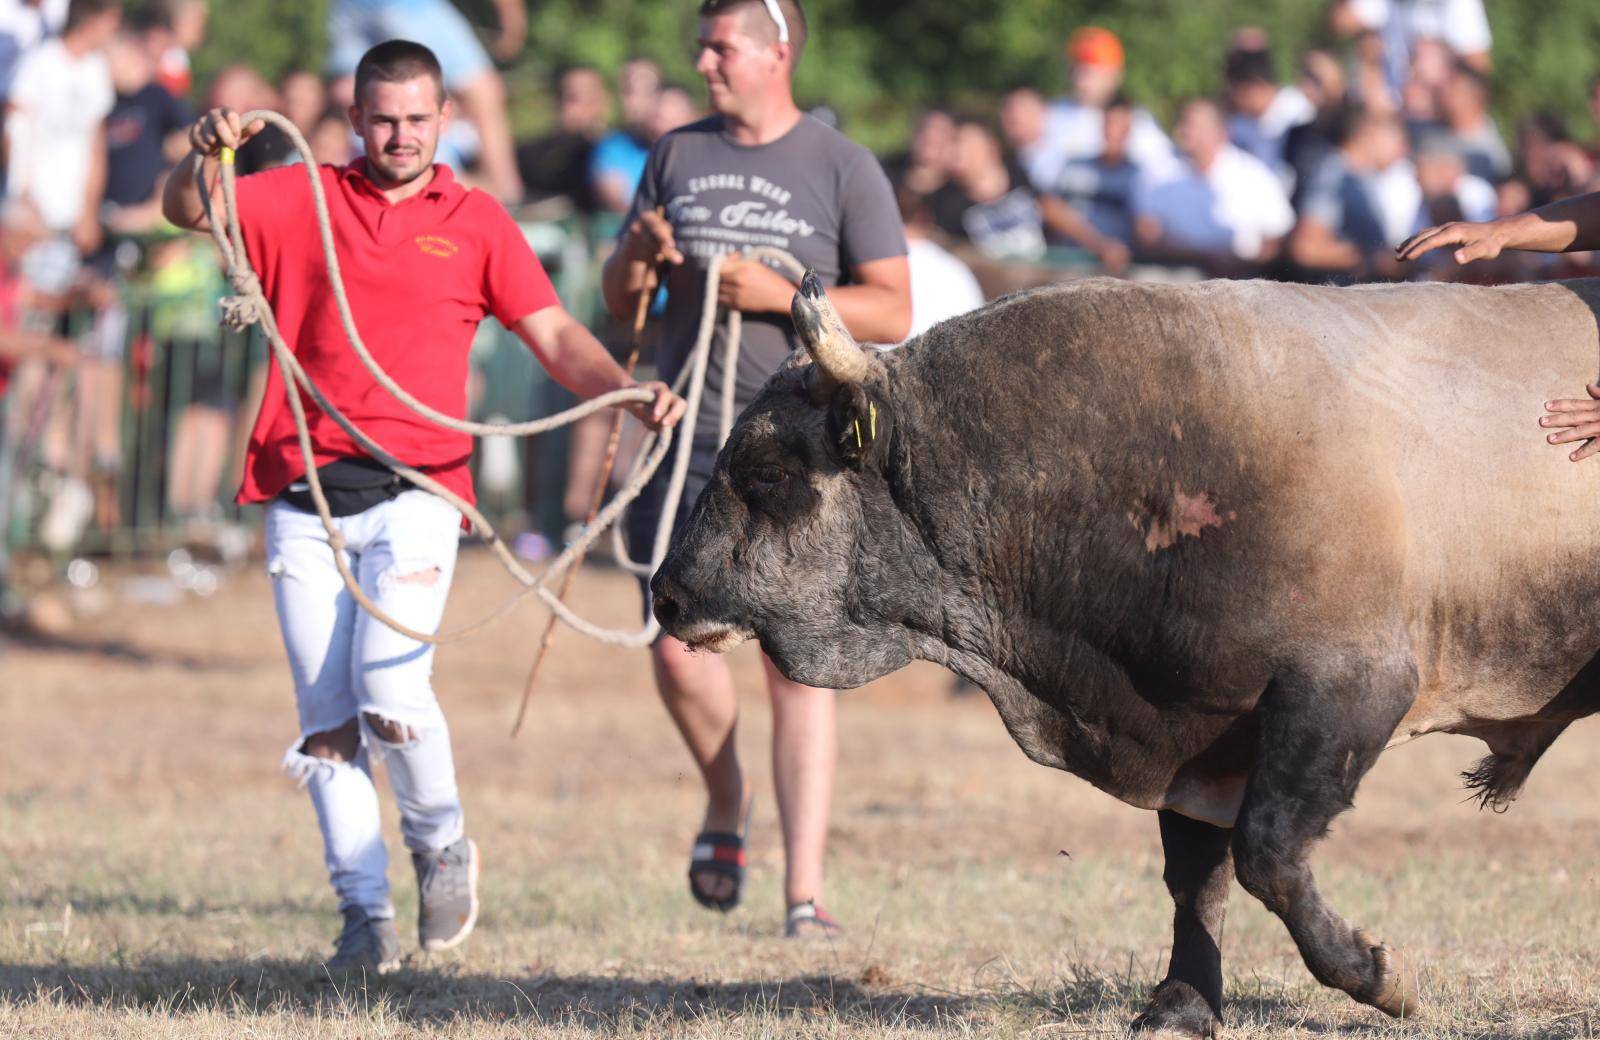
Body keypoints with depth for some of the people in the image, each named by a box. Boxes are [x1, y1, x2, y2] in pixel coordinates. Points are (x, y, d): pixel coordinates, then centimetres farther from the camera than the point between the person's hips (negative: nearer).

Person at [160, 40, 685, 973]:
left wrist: (628, 391, -9)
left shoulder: (476, 222, 12)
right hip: (305, 499, 2)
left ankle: (442, 842, 7)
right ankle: (366, 913, 6)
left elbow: (555, 336, 9)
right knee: (327, 719, -1)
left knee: (390, 688, -19)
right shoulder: (303, 200, 12)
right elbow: (188, 213, 0)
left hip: (416, 487, -2)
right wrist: (204, 154, -21)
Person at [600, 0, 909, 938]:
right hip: (689, 433, 3)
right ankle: (727, 802, 24)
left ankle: (805, 892, -5)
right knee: (677, 648, -6)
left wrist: (780, 295, -16)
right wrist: (636, 254, -5)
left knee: (798, 667, -6)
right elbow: (619, 303, 17)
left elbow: (893, 313, -4)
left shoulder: (844, 170, 0)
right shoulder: (679, 155, 12)